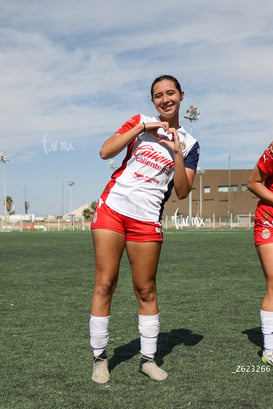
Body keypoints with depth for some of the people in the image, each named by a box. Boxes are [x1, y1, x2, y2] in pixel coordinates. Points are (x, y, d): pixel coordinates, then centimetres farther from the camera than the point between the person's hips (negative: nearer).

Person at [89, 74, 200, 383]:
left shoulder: (189, 143, 8)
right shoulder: (141, 121, 8)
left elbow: (182, 192, -1)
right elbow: (105, 152, -5)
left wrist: (177, 152, -11)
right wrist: (141, 128, -11)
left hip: (146, 219, 0)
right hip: (111, 208, 0)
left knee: (146, 291, 4)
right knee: (104, 284, 0)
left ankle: (147, 359, 19)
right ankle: (99, 358, 11)